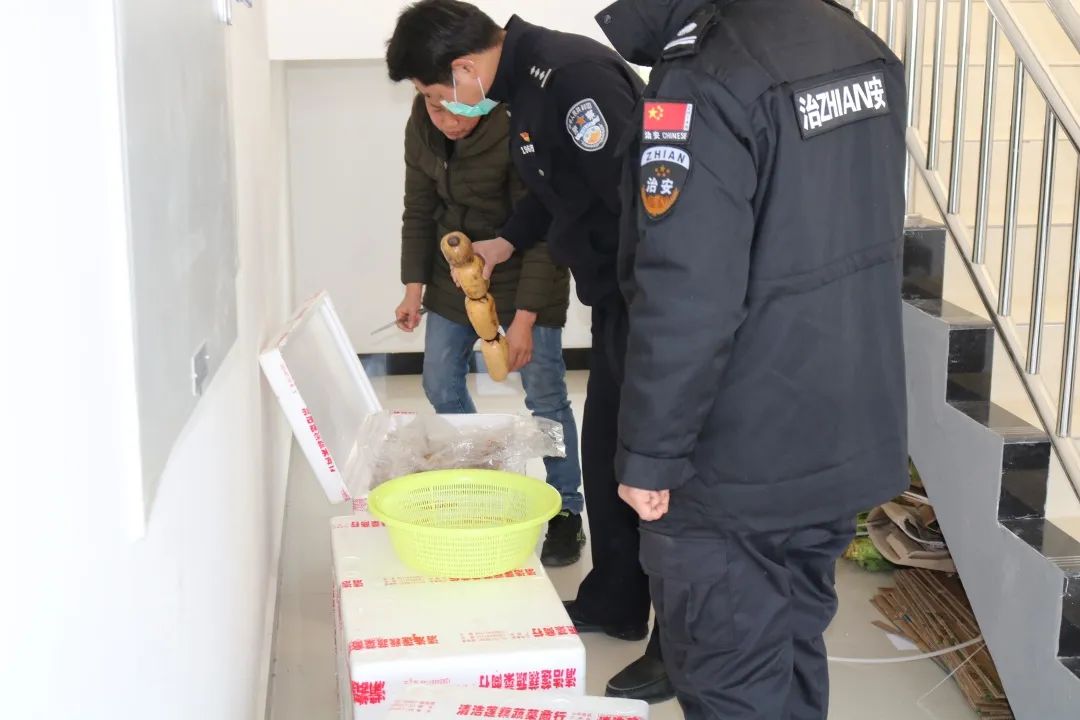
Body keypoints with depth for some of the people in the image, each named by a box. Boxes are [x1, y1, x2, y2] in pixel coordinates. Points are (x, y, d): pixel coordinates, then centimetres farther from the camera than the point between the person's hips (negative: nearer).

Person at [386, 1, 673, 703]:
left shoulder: (571, 75, -22)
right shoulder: (526, 80, 9)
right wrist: (508, 243, 16)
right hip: (617, 298, 10)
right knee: (603, 453, 18)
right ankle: (615, 600, 35)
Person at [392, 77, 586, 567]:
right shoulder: (421, 128, -7)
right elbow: (420, 212, 4)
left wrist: (524, 318, -24)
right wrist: (414, 289, -1)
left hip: (524, 271, -6)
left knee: (545, 395, -4)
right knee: (440, 387, 7)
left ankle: (567, 513, 10)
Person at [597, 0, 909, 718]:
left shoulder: (704, 84, -22)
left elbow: (685, 303, -26)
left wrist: (647, 456, -16)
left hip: (737, 467, -8)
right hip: (850, 439, 8)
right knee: (795, 654, 23)